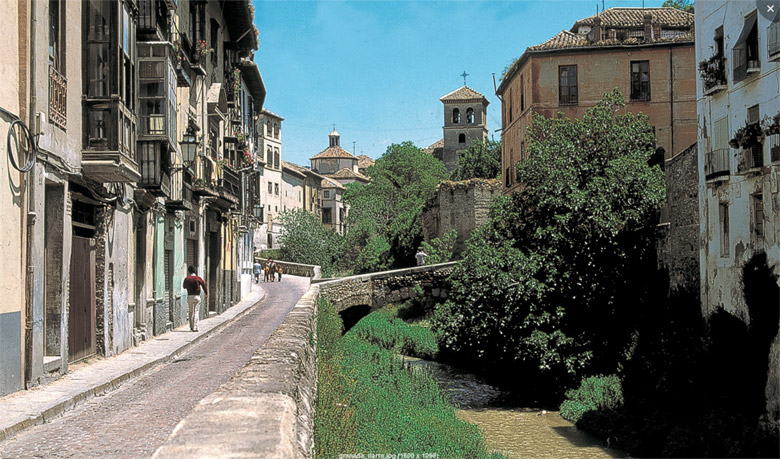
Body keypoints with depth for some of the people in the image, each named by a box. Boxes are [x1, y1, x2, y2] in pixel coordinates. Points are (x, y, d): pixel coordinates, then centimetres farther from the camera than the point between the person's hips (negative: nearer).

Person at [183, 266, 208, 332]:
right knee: (196, 312, -2)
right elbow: (203, 285, 1)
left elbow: (184, 286, 16)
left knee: (191, 312, 16)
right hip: (197, 296, -2)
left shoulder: (187, 278, 0)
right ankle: (195, 327, -10)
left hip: (189, 296, 2)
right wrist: (206, 292, 17)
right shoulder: (198, 278, -6)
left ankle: (191, 326, 20)